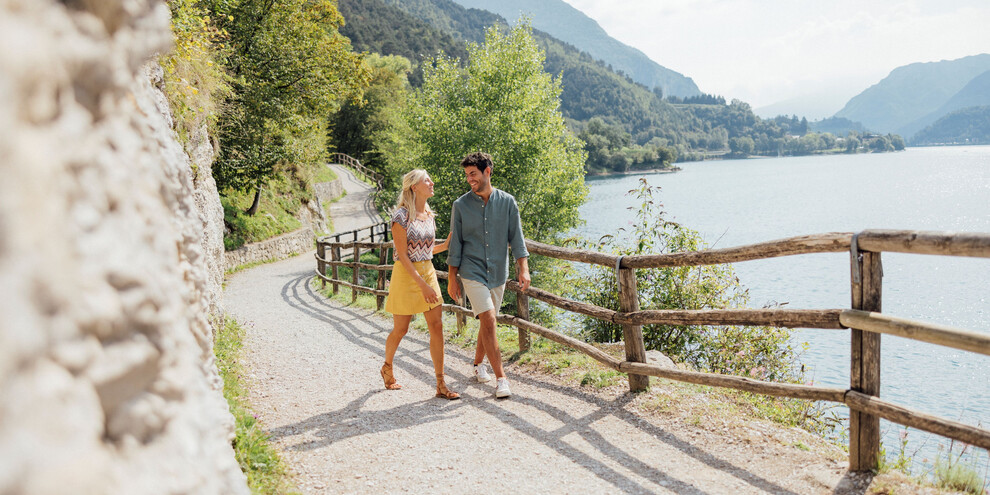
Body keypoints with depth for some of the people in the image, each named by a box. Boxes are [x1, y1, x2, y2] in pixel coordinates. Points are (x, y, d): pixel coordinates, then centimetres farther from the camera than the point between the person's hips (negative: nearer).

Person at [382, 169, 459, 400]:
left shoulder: (429, 215, 8)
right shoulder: (401, 216, -14)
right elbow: (403, 255, -17)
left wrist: (447, 244, 0)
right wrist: (422, 285, -21)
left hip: (428, 272, 6)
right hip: (406, 275, -6)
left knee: (437, 327, -1)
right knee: (400, 329, 7)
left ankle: (441, 385, 2)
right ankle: (387, 368, 36)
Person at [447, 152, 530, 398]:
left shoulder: (507, 202, 0)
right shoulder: (461, 205, -2)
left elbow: (516, 238, 2)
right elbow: (455, 244, 2)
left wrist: (523, 269, -8)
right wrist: (452, 279, 0)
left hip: (498, 273, 3)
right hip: (472, 273, -2)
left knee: (488, 322, 13)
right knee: (488, 321, -14)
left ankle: (478, 364, 36)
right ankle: (501, 378, -11)